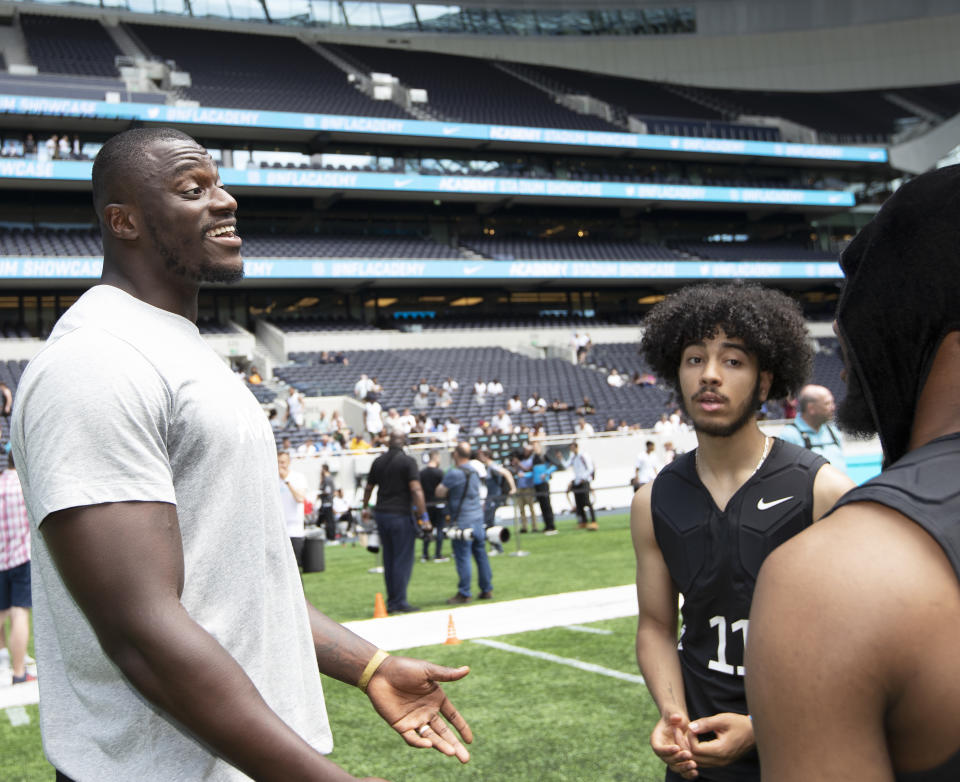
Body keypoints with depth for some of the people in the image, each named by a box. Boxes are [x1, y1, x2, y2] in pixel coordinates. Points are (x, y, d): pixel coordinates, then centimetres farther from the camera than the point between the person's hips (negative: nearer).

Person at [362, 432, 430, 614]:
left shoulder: (378, 461, 8)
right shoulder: (407, 461, -9)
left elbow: (368, 488, 18)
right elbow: (416, 490, -17)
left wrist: (365, 508, 34)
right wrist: (424, 516, -16)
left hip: (381, 514, 6)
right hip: (400, 515, -6)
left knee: (389, 560, 12)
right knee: (403, 560, -1)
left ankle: (391, 602, 16)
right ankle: (399, 602, -3)